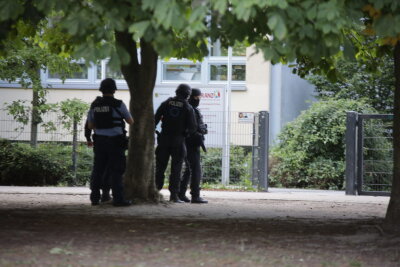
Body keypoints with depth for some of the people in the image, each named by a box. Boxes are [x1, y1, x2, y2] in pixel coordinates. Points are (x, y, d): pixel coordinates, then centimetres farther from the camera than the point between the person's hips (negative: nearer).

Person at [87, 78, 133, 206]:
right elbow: (130, 121, 3)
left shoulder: (94, 105, 5)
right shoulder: (118, 104, -8)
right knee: (116, 170, -3)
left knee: (98, 169, 9)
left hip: (99, 140, 4)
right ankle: (118, 198, -6)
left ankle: (95, 197, 9)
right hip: (115, 141, -4)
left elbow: (90, 125, 13)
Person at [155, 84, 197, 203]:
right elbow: (192, 127, -6)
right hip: (178, 141, -2)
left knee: (160, 167, 10)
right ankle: (174, 195, -1)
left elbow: (155, 119, 0)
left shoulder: (166, 103, 4)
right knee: (176, 169, 2)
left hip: (164, 139, 2)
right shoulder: (188, 108, -2)